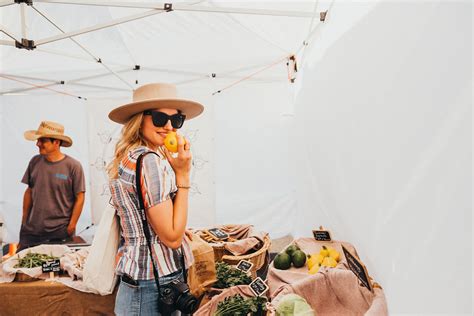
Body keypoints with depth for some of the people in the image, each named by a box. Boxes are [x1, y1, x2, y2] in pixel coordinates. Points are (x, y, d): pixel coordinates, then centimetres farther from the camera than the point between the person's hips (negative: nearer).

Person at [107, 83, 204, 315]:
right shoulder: (150, 161, -22)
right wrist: (182, 175, -19)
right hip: (155, 287, -9)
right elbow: (172, 237, -20)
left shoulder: (130, 158, 7)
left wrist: (180, 229, 18)